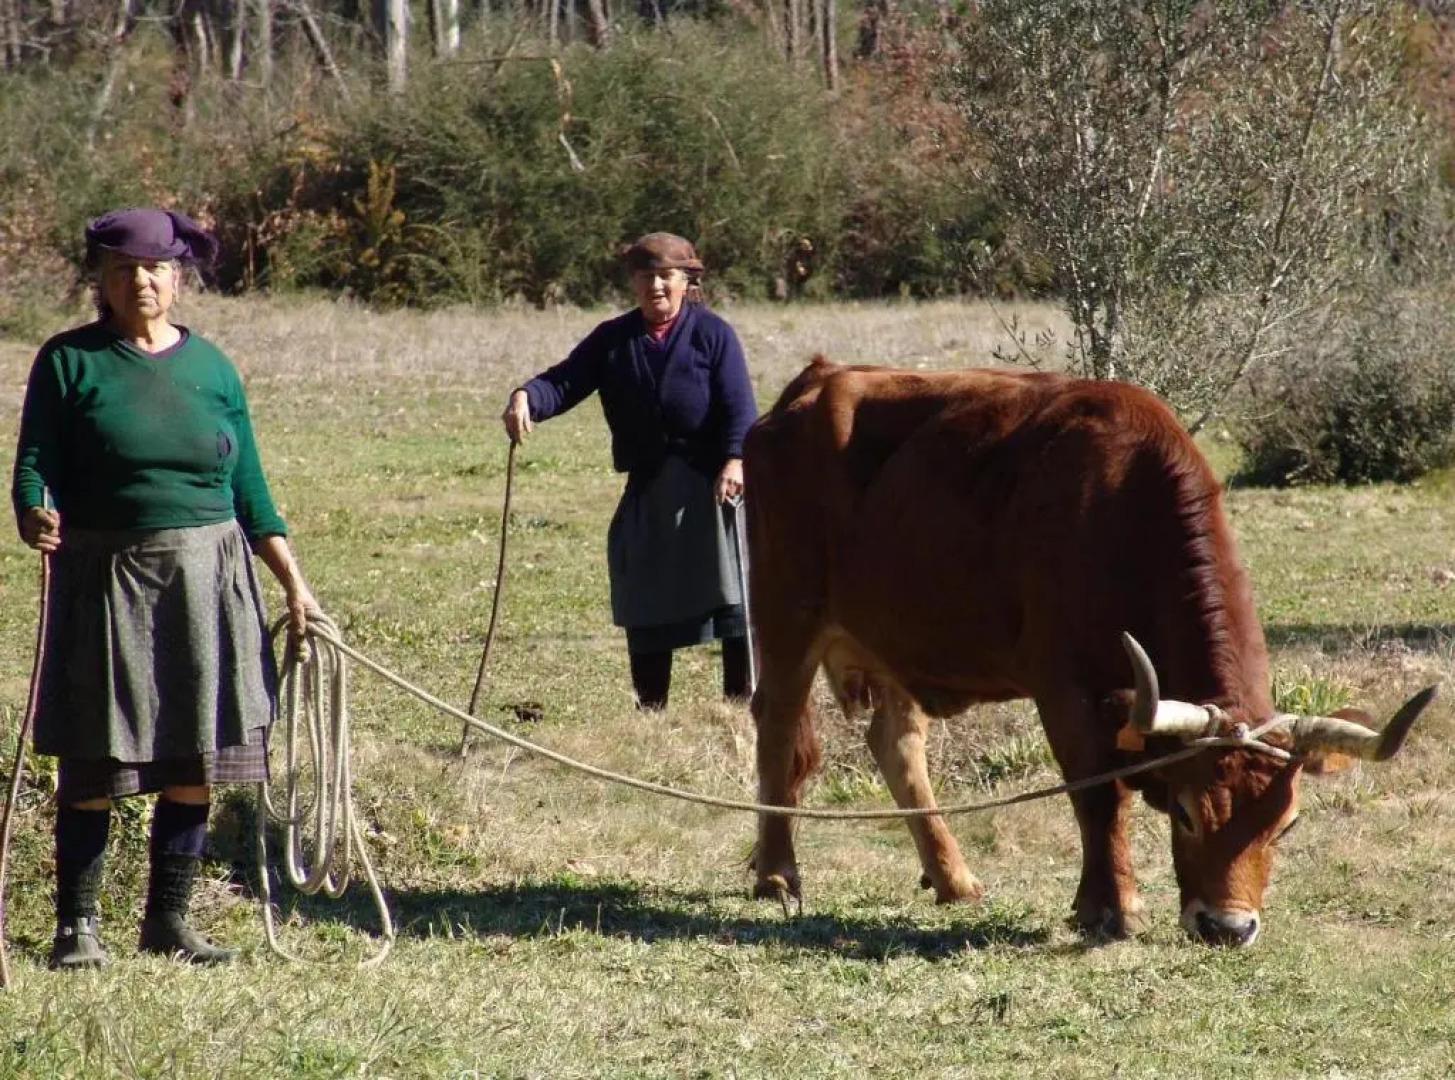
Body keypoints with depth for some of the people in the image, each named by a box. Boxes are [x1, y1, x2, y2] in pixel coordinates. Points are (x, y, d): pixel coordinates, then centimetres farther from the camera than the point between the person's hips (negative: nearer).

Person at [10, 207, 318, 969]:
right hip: (103, 582, -3)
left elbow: (248, 487, 13)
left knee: (195, 761, 4)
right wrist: (34, 516, -28)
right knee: (94, 762, -1)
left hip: (205, 581, 3)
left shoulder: (211, 367, 9)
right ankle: (76, 924, 9)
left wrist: (293, 584, 10)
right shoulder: (69, 362, 0)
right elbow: (36, 465, -6)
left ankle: (168, 921, 16)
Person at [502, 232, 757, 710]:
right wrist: (527, 397, -24)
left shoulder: (712, 334, 0)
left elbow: (739, 405, -8)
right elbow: (566, 381, -2)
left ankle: (742, 700, -3)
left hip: (712, 484, -4)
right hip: (647, 491, 4)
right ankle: (650, 708, 15)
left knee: (733, 595, -7)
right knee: (645, 607, 7)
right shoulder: (613, 339, 10)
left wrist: (735, 459, -25)